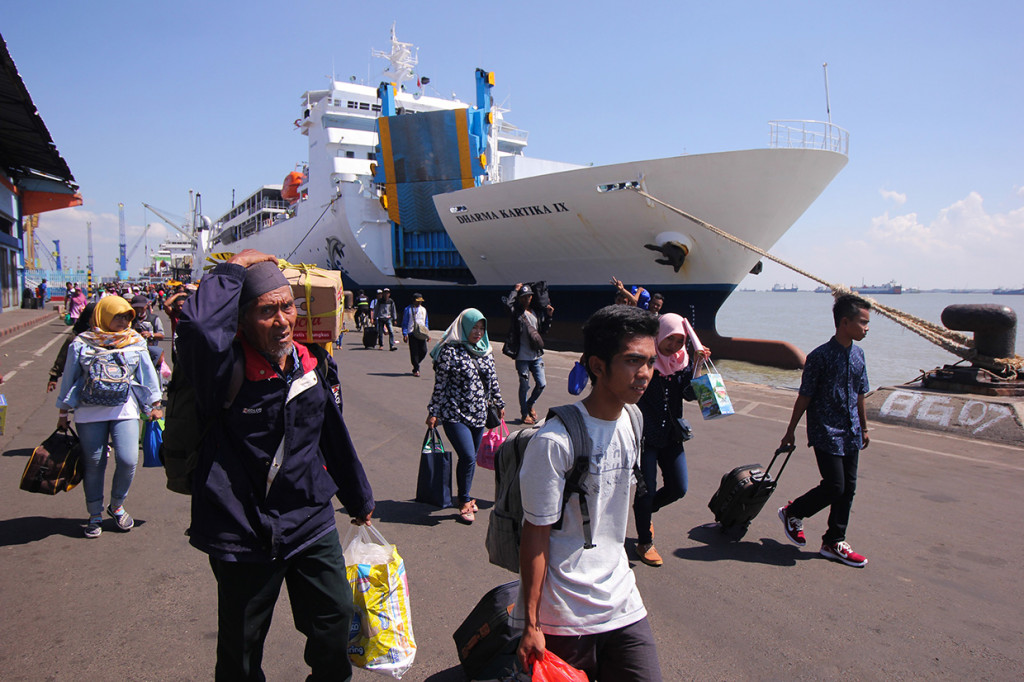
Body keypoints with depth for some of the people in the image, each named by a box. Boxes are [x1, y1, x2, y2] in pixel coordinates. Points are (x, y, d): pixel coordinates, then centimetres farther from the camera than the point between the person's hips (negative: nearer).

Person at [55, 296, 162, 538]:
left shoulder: (135, 343, 7)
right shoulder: (81, 344, 3)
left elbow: (147, 375, 13)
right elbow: (69, 379, 10)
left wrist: (154, 406, 13)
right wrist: (63, 413, 12)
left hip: (125, 410, 1)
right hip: (89, 413, 0)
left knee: (128, 460, -8)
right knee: (93, 464, 5)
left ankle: (117, 506, 19)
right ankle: (95, 515, 23)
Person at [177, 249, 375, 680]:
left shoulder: (316, 365, 0)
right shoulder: (225, 369, -18)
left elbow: (335, 438, 12)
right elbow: (197, 326, -43)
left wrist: (359, 499, 22)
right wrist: (232, 269, -26)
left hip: (311, 521, 5)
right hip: (244, 529, -4)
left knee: (335, 617, 17)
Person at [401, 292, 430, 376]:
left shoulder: (423, 310, 16)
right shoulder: (408, 309, 2)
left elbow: (426, 322, 22)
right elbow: (404, 322, 1)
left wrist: (427, 334, 15)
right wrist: (405, 334, -7)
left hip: (421, 334, 4)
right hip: (412, 334, -4)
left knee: (423, 351, -2)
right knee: (414, 352, -5)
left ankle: (416, 365, 22)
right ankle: (416, 370, 4)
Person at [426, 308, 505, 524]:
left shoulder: (485, 351, 8)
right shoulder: (450, 351, -10)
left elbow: (492, 380, 19)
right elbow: (440, 384, -8)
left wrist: (499, 404, 23)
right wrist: (433, 413, -8)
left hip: (478, 414, 6)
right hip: (455, 415, -6)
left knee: (471, 458, 10)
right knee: (468, 456, -13)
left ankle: (465, 497, 29)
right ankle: (464, 501, 6)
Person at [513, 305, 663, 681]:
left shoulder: (630, 422, 1)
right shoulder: (555, 440, -22)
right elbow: (536, 534, -16)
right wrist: (531, 625, -12)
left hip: (623, 606, 6)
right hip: (564, 618, -6)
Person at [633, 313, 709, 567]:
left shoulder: (682, 361, 5)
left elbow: (690, 393, 0)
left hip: (671, 436, 6)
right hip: (645, 437, -6)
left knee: (678, 488, 8)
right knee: (647, 490, 1)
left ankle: (645, 511, 38)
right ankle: (644, 543, 22)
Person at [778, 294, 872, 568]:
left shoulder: (857, 354, 7)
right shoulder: (820, 356, -14)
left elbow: (859, 394, 17)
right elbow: (805, 396, -9)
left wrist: (864, 427, 22)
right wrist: (791, 431, -4)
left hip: (851, 433, 7)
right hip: (825, 432, -7)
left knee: (848, 488, 8)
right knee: (834, 487, -8)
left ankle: (834, 543, 20)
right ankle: (793, 512, 18)